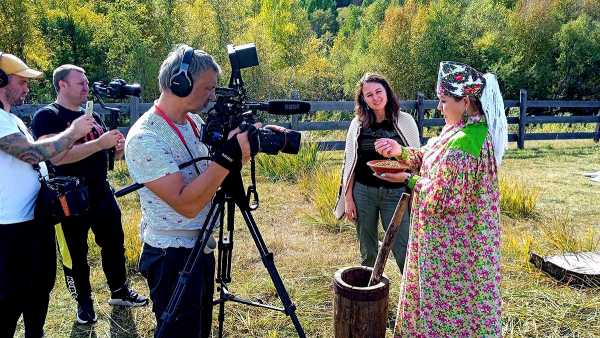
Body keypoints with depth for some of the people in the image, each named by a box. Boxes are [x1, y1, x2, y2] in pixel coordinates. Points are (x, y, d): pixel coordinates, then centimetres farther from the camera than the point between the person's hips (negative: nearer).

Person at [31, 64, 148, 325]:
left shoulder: (92, 115, 11)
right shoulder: (47, 116, -11)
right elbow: (57, 156, -27)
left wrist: (117, 147, -4)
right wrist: (100, 143, -28)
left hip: (102, 194, 7)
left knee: (114, 243, 15)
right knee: (76, 254, 9)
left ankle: (119, 291, 32)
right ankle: (84, 303, 27)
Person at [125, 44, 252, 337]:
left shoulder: (194, 122, 4)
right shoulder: (144, 138, -22)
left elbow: (210, 178, 9)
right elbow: (187, 204, -29)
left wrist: (243, 148, -8)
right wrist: (229, 155, -31)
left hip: (201, 247, 8)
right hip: (172, 257, -8)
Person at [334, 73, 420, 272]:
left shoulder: (404, 121, 0)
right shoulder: (358, 123, 4)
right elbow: (349, 163, 7)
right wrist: (348, 198, 4)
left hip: (395, 193, -2)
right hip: (363, 192, 2)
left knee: (403, 251, -3)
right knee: (368, 253, 13)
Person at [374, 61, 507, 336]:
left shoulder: (463, 142, -28)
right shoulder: (470, 129, 3)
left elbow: (442, 198, -25)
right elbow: (431, 160, 13)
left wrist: (407, 180, -13)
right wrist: (400, 151, -2)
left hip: (454, 243, -9)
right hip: (456, 237, 9)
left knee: (451, 302, 10)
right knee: (440, 298, 24)